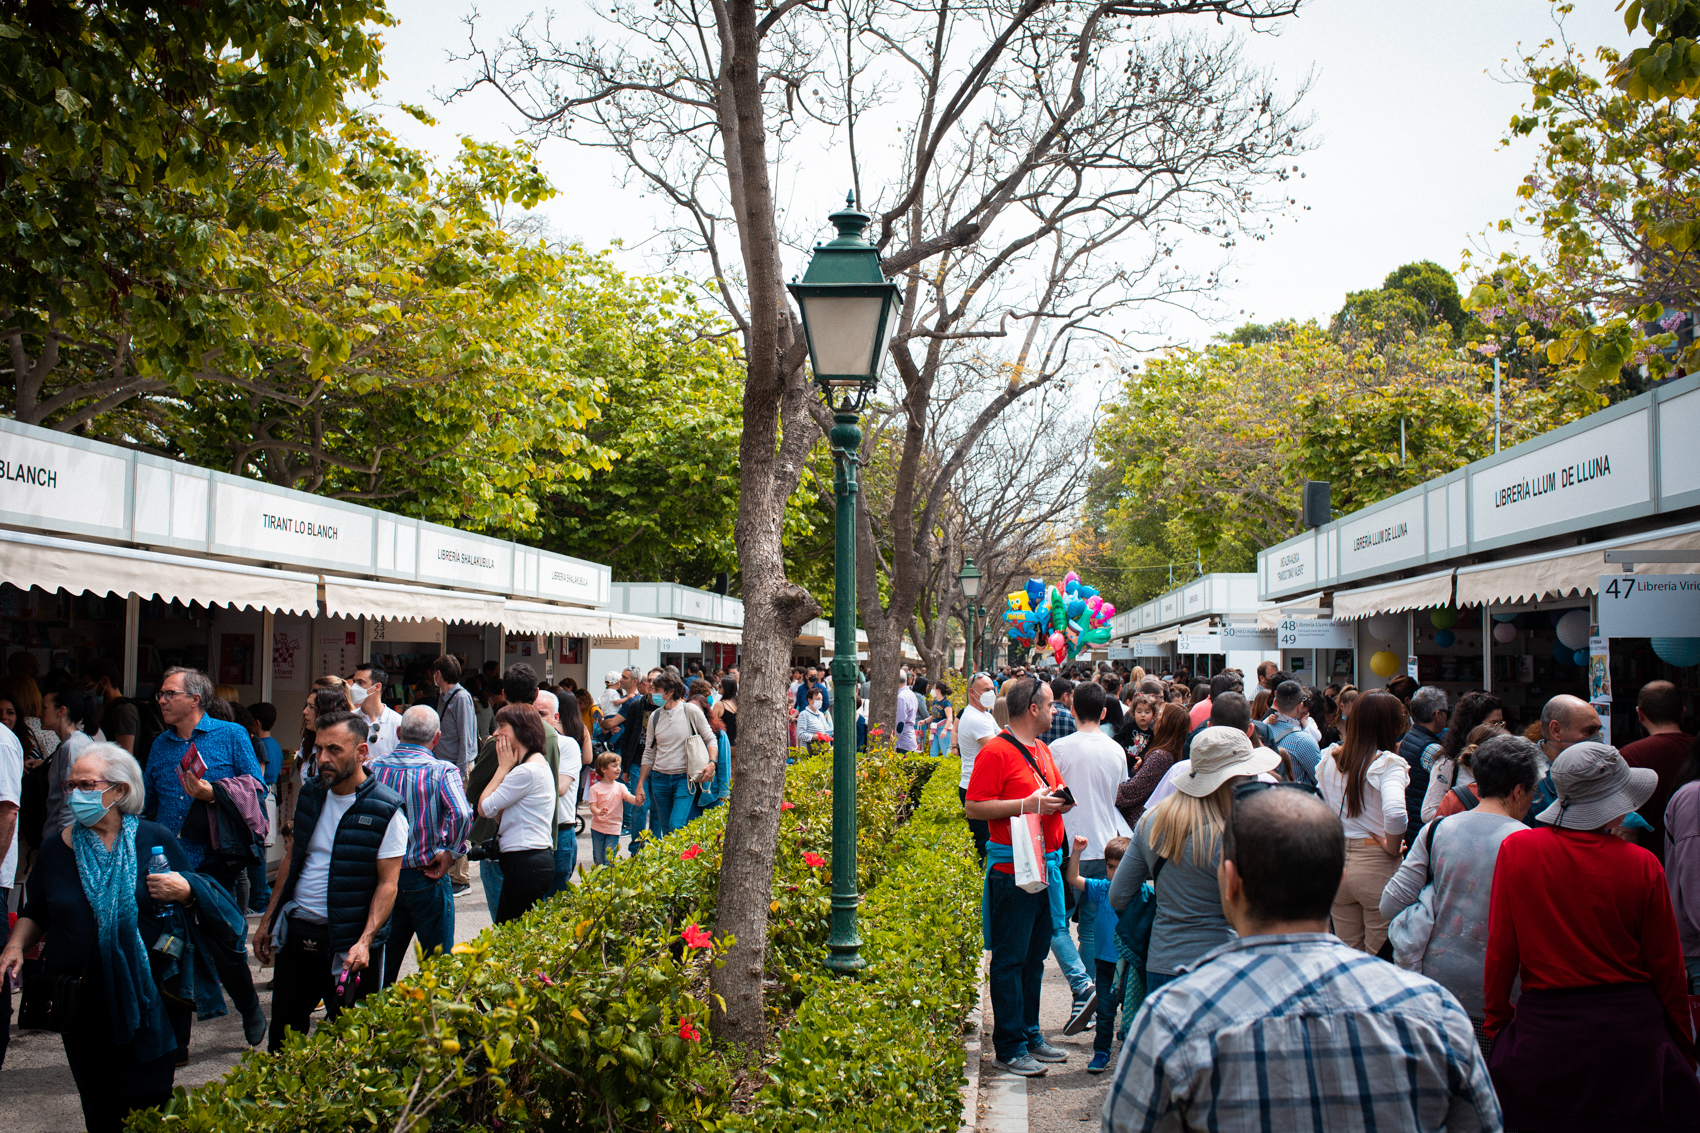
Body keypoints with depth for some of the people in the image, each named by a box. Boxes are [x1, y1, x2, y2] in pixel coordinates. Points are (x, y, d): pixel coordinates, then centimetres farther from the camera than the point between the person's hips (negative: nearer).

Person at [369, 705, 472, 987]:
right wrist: (450, 852, -14)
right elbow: (461, 814, -29)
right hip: (427, 880, -3)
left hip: (382, 876, 3)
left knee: (382, 966, 16)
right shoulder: (442, 771, -13)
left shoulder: (374, 767, -2)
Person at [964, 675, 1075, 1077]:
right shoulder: (996, 751, -11)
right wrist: (1028, 805, -20)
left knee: (1034, 956, 15)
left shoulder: (1041, 749, 16)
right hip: (1012, 868, -9)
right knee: (1010, 960, -2)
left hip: (1046, 864, 9)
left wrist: (1060, 800, 6)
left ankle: (1030, 1035, 26)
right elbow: (973, 806, -15)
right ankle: (1009, 1048, 5)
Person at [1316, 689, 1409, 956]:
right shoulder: (1387, 764, -14)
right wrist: (1393, 847, -14)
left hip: (1335, 862, 5)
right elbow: (1395, 811, -30)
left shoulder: (1329, 759, 4)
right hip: (1377, 865, -5)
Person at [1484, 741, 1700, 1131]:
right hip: (1631, 1031, 0)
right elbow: (1668, 971, 0)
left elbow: (1500, 953, -2)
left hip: (1544, 1030, 1)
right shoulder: (1642, 866, -9)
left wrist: (1496, 1024, 11)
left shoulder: (1516, 849, -7)